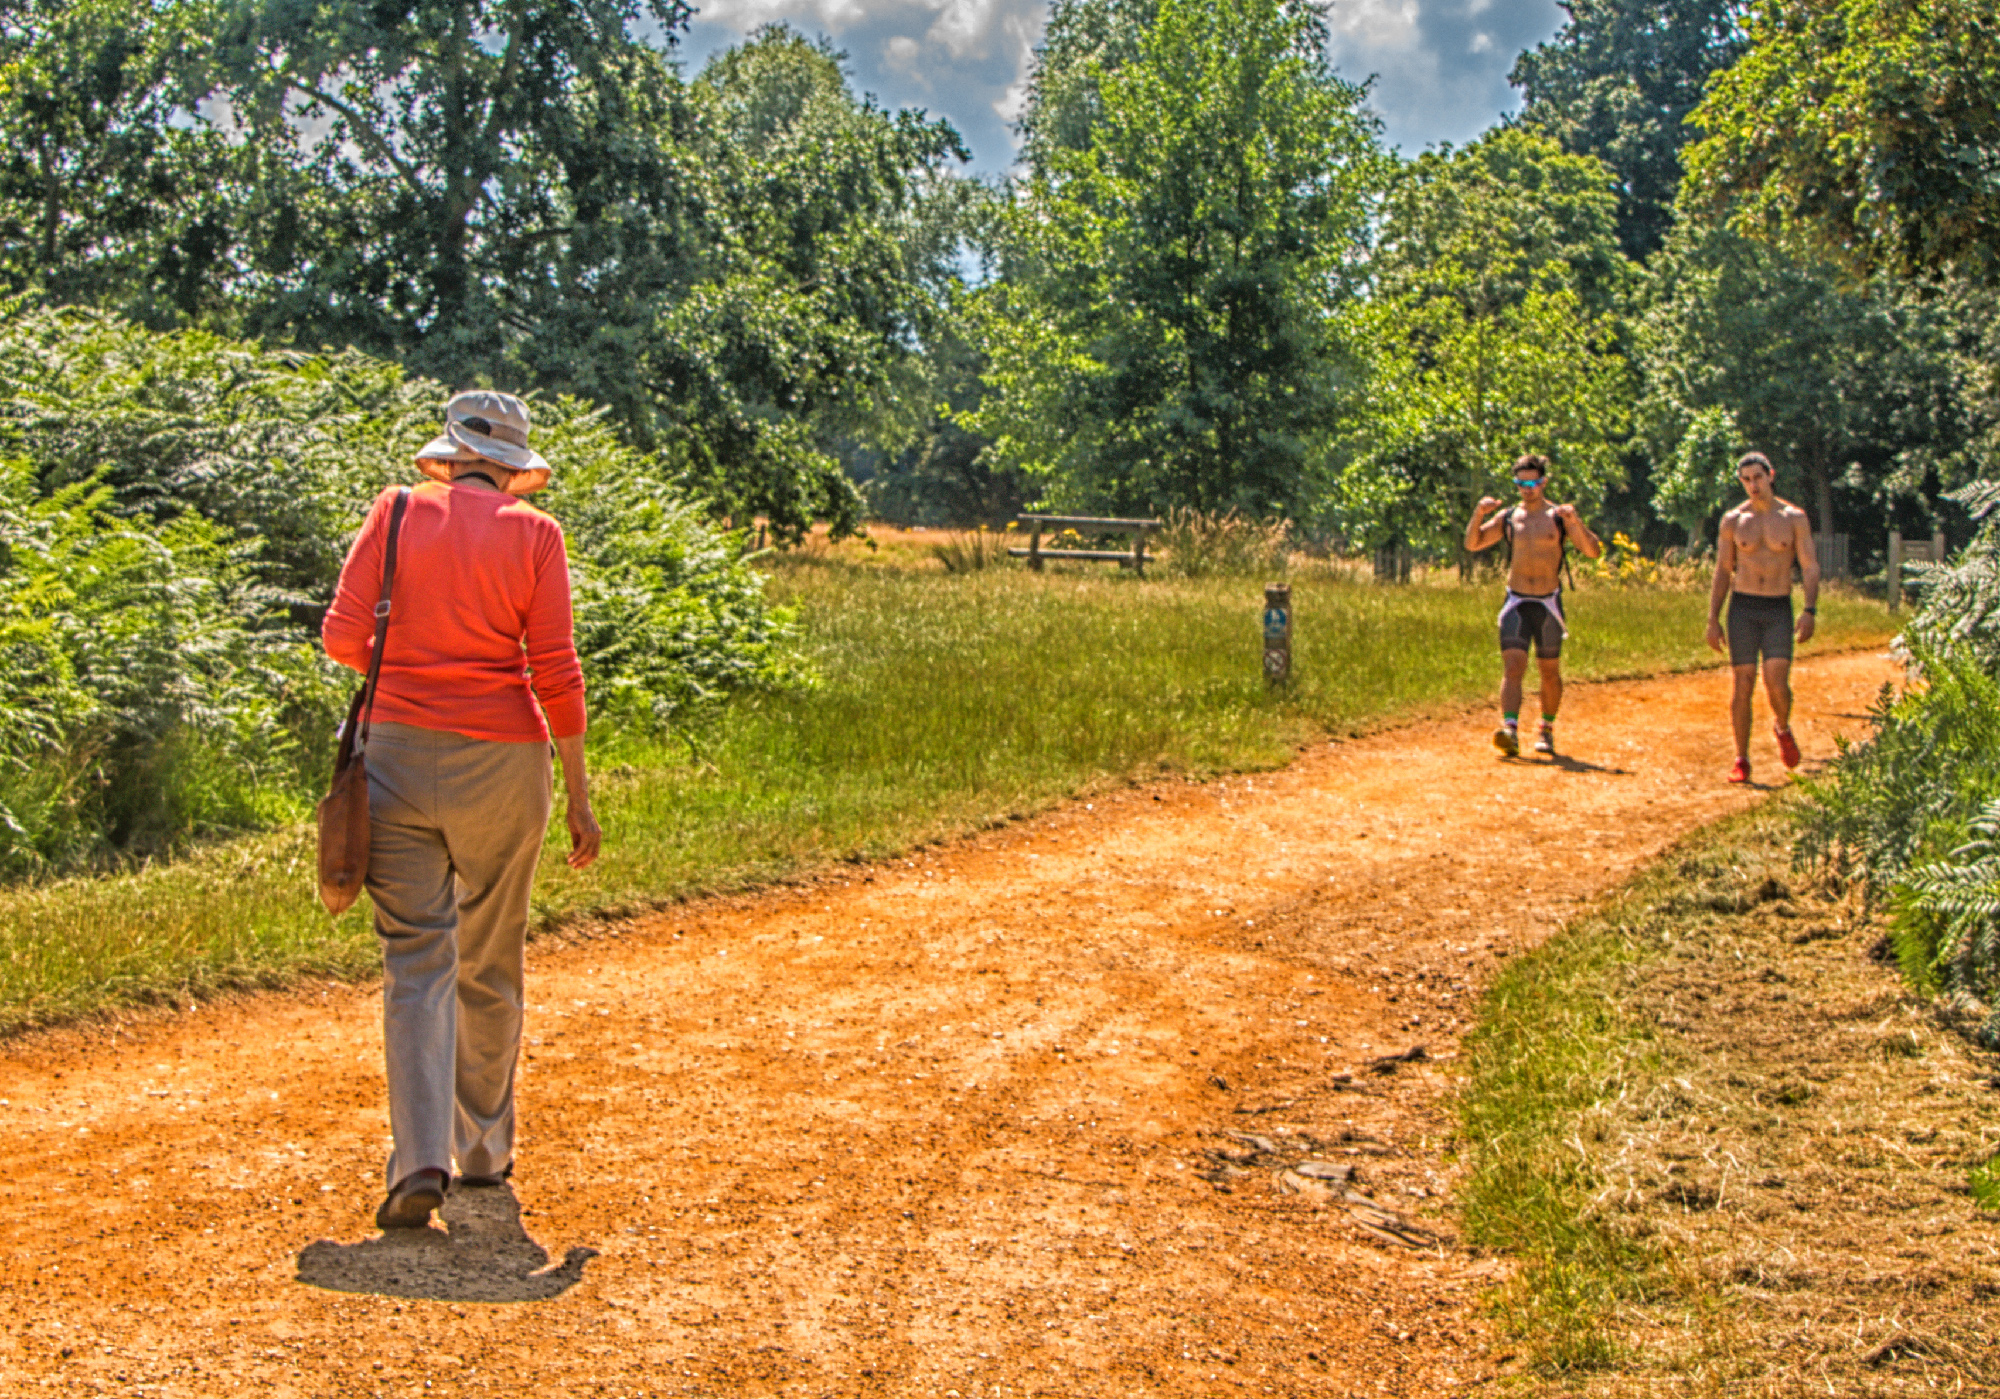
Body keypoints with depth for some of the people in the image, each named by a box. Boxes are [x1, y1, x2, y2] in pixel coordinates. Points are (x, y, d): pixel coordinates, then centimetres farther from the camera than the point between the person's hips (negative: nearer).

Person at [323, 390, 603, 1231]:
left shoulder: (397, 512, 4)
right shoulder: (533, 533, 0)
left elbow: (343, 638, -3)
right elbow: (554, 671, -5)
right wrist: (578, 797, -1)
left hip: (399, 751, 0)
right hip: (501, 761, 0)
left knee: (417, 962, 0)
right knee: (489, 968, 13)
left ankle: (421, 1160, -14)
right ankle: (483, 1154, 24)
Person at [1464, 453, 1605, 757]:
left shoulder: (1560, 518, 0)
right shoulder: (1507, 518, 8)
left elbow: (1593, 551, -9)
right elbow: (1472, 544, 5)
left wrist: (1575, 522, -26)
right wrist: (1478, 514, -13)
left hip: (1548, 603, -1)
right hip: (1516, 603, 1)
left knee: (1550, 672, 10)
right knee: (1513, 666, -15)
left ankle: (1547, 730, 28)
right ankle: (1510, 731, -26)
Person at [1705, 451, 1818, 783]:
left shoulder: (1794, 518, 3)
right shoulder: (1733, 521, 5)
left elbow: (1810, 566, 1)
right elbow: (1722, 571, 9)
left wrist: (1810, 611, -12)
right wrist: (1713, 618, 2)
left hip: (1779, 609, -1)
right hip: (1743, 607, 1)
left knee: (1777, 684, -12)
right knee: (1743, 685, -2)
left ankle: (1782, 727, 21)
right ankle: (1741, 760, 8)